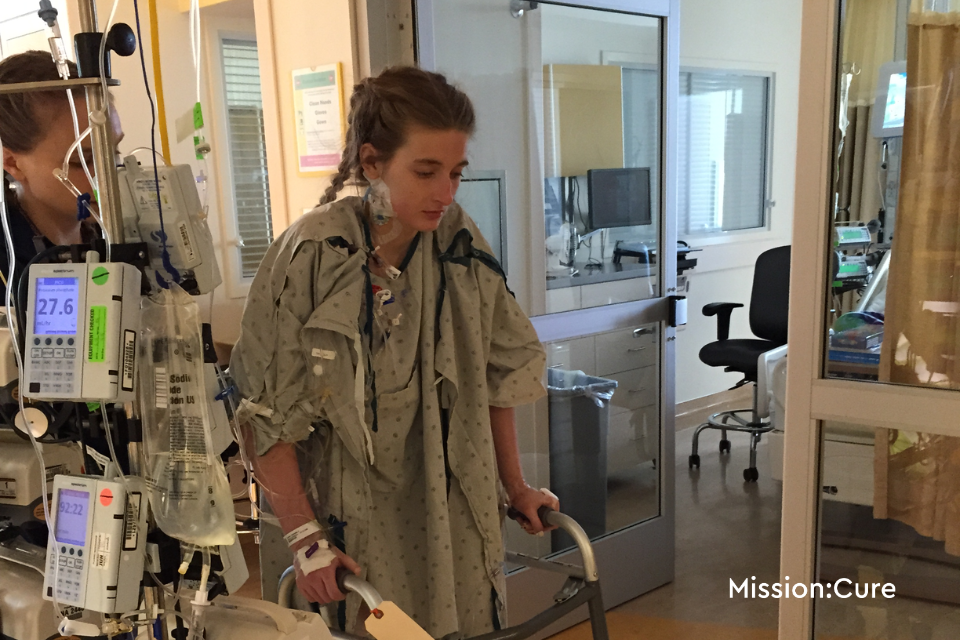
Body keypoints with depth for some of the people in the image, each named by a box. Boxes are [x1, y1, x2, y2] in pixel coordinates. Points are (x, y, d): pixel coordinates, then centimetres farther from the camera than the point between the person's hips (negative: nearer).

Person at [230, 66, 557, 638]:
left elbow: (498, 372, 3)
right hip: (357, 528, -3)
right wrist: (305, 539, -12)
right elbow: (268, 415, -12)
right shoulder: (310, 258, -18)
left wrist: (517, 489, 7)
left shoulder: (461, 244, -7)